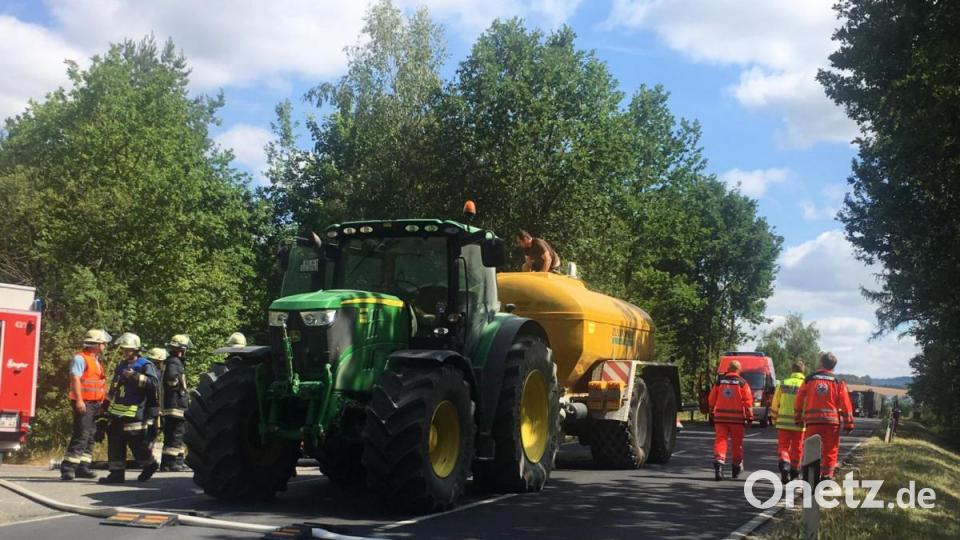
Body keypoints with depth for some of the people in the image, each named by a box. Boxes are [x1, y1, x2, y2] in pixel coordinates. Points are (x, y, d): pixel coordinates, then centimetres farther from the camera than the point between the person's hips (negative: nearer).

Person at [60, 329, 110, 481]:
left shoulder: (97, 360, 20)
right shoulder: (80, 358, -8)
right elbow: (75, 379, -17)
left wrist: (103, 401, 20)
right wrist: (79, 400, -24)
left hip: (95, 404, 9)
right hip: (84, 404, -9)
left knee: (90, 437, 9)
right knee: (81, 435, -13)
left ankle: (83, 467, 12)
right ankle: (67, 468, -13)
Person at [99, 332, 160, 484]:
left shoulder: (145, 365, -7)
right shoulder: (121, 366, 19)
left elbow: (154, 382, -22)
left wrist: (135, 376, -27)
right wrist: (107, 404, 26)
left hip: (134, 413, -8)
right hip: (117, 412, 8)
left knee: (136, 442, -2)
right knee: (115, 443, 5)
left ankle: (150, 464, 21)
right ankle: (117, 473, 10)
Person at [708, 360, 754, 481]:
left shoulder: (719, 381, 5)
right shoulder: (742, 383, -1)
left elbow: (711, 399, 10)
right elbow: (748, 401, -4)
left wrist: (712, 412, 24)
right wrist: (749, 417, 2)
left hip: (720, 416, 1)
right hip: (737, 417, -1)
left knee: (720, 440, -3)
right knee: (737, 443, 12)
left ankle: (718, 461, -26)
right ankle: (736, 466, 24)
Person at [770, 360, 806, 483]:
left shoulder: (783, 384, 2)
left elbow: (775, 405, 7)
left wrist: (774, 419, 19)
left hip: (783, 422, 1)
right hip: (799, 423, 0)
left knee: (783, 446, 4)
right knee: (796, 448, 14)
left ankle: (784, 464, -21)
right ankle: (794, 471, 24)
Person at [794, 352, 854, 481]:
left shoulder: (809, 380, 6)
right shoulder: (838, 383, 2)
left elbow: (798, 400, 8)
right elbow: (845, 405, -1)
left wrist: (798, 418, 17)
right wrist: (849, 424, 3)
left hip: (812, 421, 1)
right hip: (832, 421, -1)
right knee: (830, 451, 8)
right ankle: (827, 475, 6)